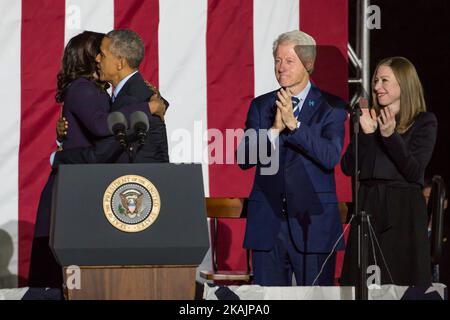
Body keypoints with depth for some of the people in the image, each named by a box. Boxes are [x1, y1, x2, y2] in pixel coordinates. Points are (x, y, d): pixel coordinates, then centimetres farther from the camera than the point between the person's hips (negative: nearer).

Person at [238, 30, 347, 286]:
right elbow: (244, 159, 1)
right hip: (267, 221, 3)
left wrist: (293, 124, -21)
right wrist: (274, 130, -15)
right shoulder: (261, 105, 11)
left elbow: (330, 157, -14)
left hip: (313, 222, -3)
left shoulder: (330, 107, 1)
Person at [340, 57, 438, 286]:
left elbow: (414, 172, -10)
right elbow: (348, 168, 5)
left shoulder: (424, 122, 1)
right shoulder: (370, 118, 12)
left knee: (403, 280, -3)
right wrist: (366, 133, -8)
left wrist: (390, 136, -19)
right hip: (368, 207, 4)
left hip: (403, 210, -4)